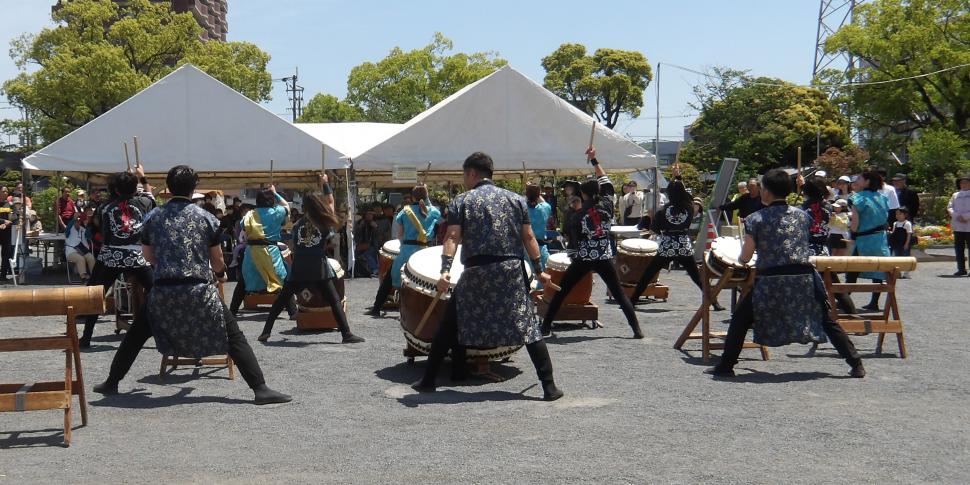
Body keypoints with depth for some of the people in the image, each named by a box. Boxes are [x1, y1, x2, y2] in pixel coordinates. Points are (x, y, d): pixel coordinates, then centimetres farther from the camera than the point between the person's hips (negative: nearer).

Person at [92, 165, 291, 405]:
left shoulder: (154, 217, 7)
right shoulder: (206, 217, 2)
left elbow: (148, 255, 19)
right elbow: (217, 259, 9)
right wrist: (220, 273, 31)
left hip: (163, 291, 2)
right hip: (200, 291, -2)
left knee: (135, 335, 24)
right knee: (234, 338, 2)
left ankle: (111, 383, 30)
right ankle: (260, 389, -6)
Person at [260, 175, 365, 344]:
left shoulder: (298, 225, 10)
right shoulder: (324, 222, 1)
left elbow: (294, 249, 16)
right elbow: (330, 200, 16)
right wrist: (325, 184, 27)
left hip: (298, 269, 3)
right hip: (319, 268, -3)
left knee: (281, 300, 13)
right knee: (334, 301, -1)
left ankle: (266, 331, 14)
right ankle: (347, 334, -7)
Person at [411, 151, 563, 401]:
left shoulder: (461, 201, 6)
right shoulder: (516, 199, 12)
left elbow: (453, 237, -7)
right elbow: (529, 237, 8)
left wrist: (445, 270, -16)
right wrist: (538, 270, 13)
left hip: (477, 272, -1)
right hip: (512, 269, 1)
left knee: (448, 326, 12)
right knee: (528, 328, 2)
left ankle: (428, 381, 16)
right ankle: (549, 387, -2)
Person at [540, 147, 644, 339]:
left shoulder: (578, 216, -8)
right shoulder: (606, 206, -1)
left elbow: (572, 238, -2)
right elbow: (606, 181, 11)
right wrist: (594, 160, 14)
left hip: (583, 259, -2)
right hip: (604, 258, 2)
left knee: (561, 292, 9)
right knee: (619, 294, 7)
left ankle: (546, 325, 9)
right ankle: (636, 329, 1)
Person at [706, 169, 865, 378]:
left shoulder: (755, 219, 0)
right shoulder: (802, 215, 11)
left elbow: (744, 258, 0)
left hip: (771, 281, -3)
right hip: (805, 278, 3)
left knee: (740, 318, 12)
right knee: (827, 321, 16)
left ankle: (726, 366, 10)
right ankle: (856, 363, 12)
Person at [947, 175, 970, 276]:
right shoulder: (955, 195, 16)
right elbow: (949, 207, 8)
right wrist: (957, 216, -9)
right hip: (957, 226, 4)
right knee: (959, 248, 4)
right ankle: (961, 269, 9)